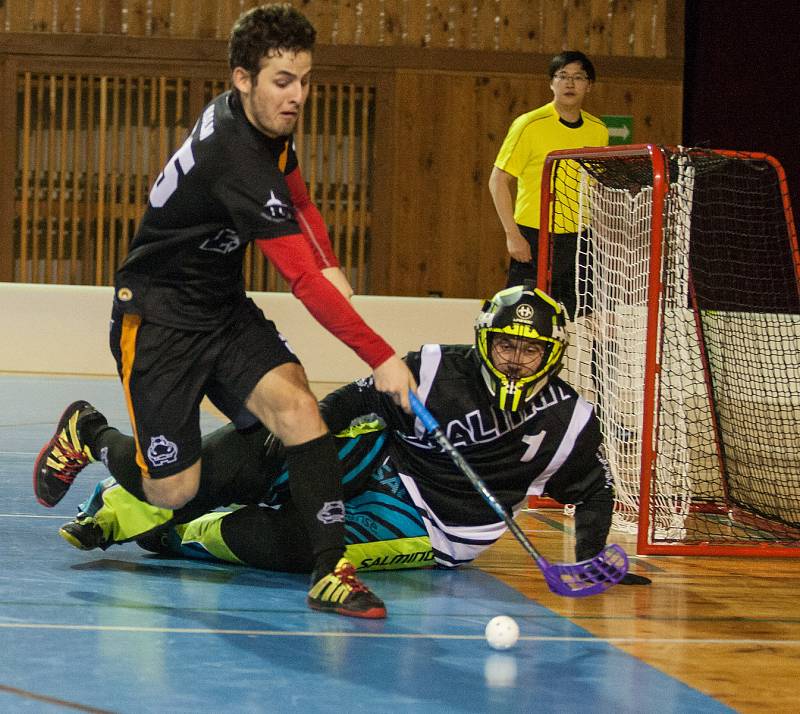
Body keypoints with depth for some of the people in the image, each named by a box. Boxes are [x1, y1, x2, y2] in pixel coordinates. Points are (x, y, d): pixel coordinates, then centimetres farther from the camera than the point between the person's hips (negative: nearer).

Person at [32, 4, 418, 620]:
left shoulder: (268, 124, -2)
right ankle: (85, 434, 26)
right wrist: (381, 358, -32)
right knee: (172, 490, -3)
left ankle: (331, 569, -19)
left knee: (295, 406, -18)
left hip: (224, 308, 8)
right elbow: (305, 282, -32)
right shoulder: (237, 159, -30)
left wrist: (331, 267, 3)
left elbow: (295, 195, 20)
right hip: (158, 319, -8)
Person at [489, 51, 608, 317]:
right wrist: (512, 234, -13)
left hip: (579, 241, 5)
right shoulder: (529, 125, -8)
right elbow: (498, 180, -7)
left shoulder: (598, 130, 8)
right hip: (533, 237, -5)